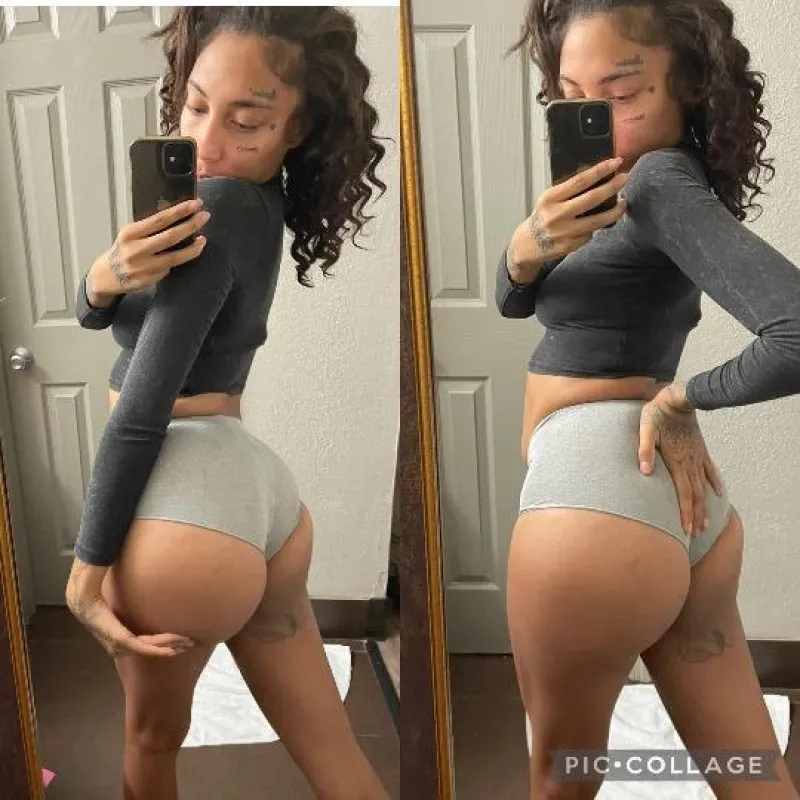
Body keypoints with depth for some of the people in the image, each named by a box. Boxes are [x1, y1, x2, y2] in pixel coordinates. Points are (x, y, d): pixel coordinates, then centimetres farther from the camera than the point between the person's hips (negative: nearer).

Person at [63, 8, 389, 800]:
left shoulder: (221, 207, -16)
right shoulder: (258, 209, 11)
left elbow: (145, 405, -17)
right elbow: (92, 314, 8)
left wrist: (88, 562, -12)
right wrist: (110, 272, -15)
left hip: (181, 503, -8)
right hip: (257, 489, 8)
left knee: (152, 736, 19)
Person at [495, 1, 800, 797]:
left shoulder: (661, 180, -13)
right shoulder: (620, 186, 15)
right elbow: (514, 302, 14)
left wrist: (679, 398, -10)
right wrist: (526, 250, -8)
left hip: (593, 491, -9)